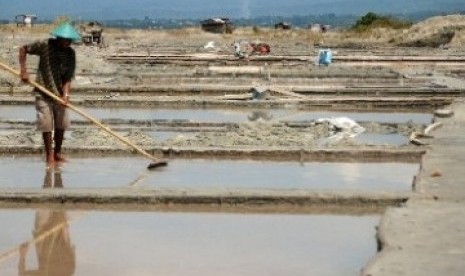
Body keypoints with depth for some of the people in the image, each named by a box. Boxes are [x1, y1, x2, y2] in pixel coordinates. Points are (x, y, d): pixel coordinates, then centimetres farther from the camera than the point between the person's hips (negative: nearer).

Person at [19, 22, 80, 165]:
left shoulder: (70, 53, -4)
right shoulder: (44, 45, -13)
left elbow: (68, 77, -7)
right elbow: (23, 49, -3)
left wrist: (65, 94, -22)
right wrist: (23, 70, -13)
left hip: (59, 94, 4)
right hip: (43, 93, -3)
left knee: (61, 124, 8)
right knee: (46, 125, -3)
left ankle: (57, 153, 23)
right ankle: (49, 155, 7)